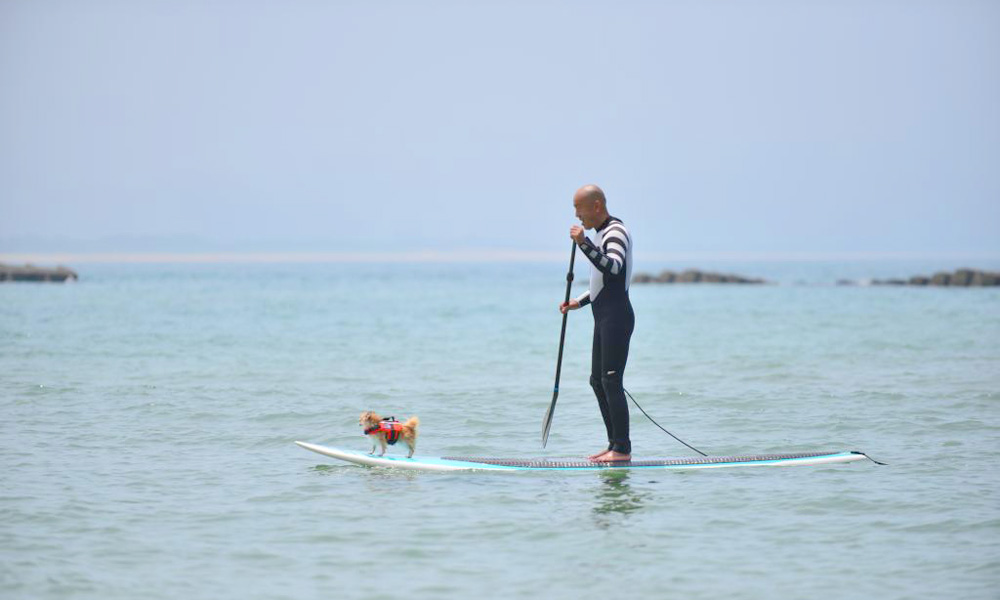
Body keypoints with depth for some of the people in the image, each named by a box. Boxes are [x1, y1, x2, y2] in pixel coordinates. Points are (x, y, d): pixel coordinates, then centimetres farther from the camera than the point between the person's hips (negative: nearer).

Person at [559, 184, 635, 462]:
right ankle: (615, 444, 16)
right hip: (604, 317, 10)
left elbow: (613, 268, -30)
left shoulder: (616, 231, -11)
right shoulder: (600, 234, 19)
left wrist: (584, 244, -36)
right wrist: (579, 302, 17)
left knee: (611, 381, -12)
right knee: (598, 380, 12)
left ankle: (623, 448, -11)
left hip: (616, 317, -10)